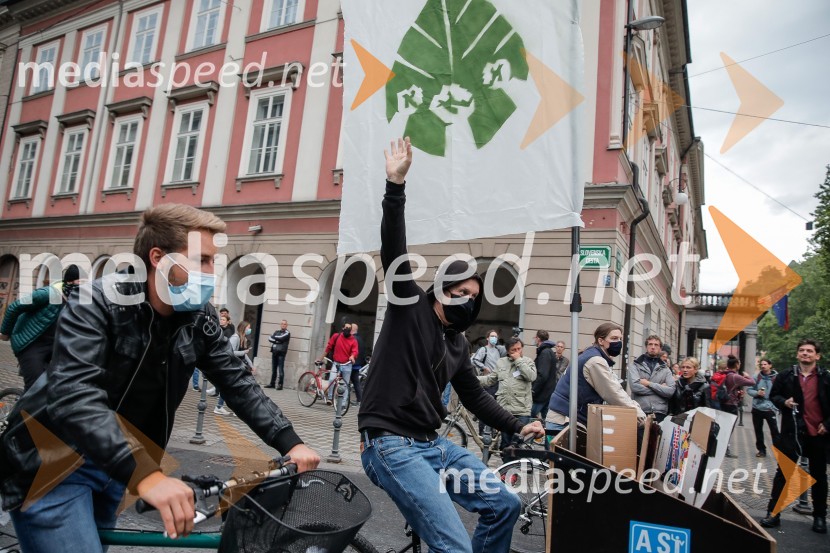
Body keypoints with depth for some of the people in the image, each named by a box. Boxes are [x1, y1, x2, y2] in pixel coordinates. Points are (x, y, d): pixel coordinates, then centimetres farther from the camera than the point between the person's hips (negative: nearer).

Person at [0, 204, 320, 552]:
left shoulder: (200, 318, -6)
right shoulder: (95, 304, -22)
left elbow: (237, 383, -3)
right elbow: (74, 395, -36)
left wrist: (290, 443, -15)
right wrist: (145, 475, -49)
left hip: (115, 466, 6)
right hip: (52, 465, -6)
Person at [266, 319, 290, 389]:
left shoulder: (287, 333, 1)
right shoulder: (276, 332, 18)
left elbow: (281, 338, -15)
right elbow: (270, 339, 6)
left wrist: (274, 337, 2)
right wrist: (277, 341, -10)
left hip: (281, 353, -5)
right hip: (274, 352, 5)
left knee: (280, 369, -6)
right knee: (273, 369, 10)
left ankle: (280, 384, -3)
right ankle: (272, 383, 17)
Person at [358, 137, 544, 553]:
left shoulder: (458, 344, 15)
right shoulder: (410, 308, -4)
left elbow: (475, 397, 23)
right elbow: (394, 251, -17)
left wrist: (517, 427, 15)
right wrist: (395, 186, -26)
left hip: (431, 444, 8)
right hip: (390, 445, -8)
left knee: (505, 505, 9)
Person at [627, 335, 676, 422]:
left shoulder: (665, 369, 11)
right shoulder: (636, 365, 4)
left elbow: (671, 391, -4)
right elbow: (634, 386, -12)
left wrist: (649, 383, -9)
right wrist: (660, 388, -7)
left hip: (660, 413, 2)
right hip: (639, 412, -2)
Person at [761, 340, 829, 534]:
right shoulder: (786, 375, 1)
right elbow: (773, 395, 9)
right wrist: (784, 402, -10)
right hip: (793, 431, 0)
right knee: (783, 472, 2)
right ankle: (773, 513, 6)